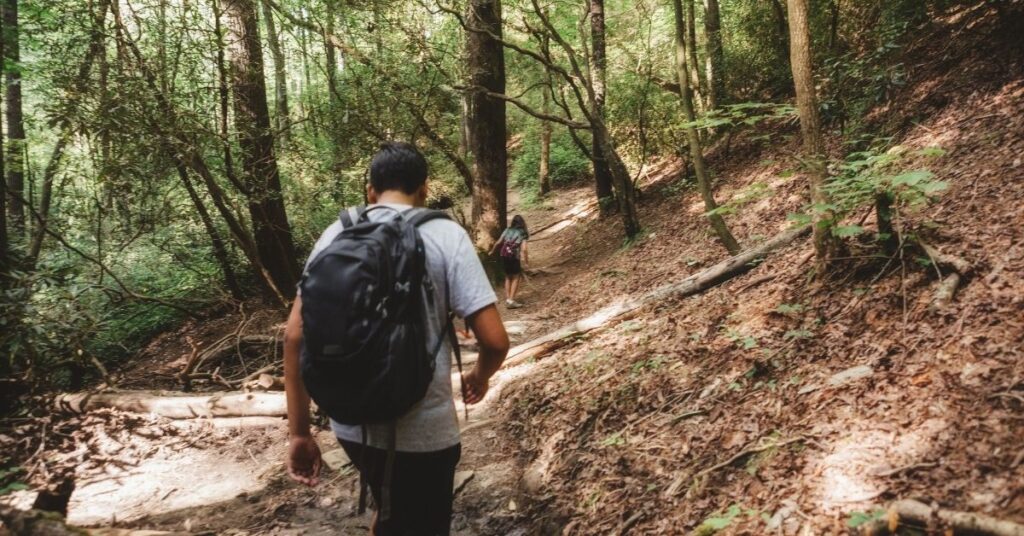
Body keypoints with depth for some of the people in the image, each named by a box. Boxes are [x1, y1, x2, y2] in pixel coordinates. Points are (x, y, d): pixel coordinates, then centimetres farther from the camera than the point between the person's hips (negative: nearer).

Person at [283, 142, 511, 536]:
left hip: (351, 426, 4)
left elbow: (295, 336, -2)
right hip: (422, 431, -4)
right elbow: (495, 340, -13)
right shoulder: (446, 235, -8)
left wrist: (299, 433, 4)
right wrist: (479, 377, 10)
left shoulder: (336, 234, 1)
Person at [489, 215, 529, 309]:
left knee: (508, 277, 18)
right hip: (514, 257, -4)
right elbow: (524, 249, -10)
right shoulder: (523, 234, 1)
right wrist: (527, 261, -5)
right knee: (516, 277, 7)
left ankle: (507, 299, 14)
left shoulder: (507, 231, 10)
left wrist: (492, 252, 24)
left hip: (504, 256, 4)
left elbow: (498, 243, 9)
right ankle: (511, 300, -3)